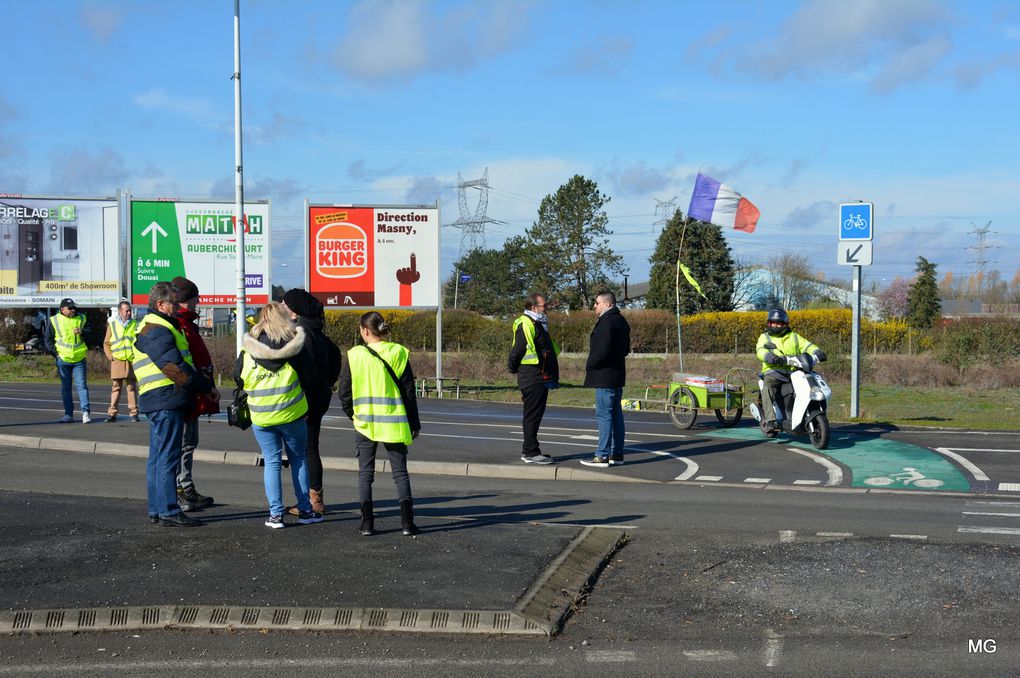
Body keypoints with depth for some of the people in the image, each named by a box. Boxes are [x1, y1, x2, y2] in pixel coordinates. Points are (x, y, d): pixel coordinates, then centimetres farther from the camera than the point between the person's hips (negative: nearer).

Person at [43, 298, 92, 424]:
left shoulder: (82, 318, 6)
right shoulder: (54, 320, 2)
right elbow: (48, 339, 6)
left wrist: (82, 332, -13)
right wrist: (55, 352, -5)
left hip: (79, 359, 0)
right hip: (63, 360, 0)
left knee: (81, 385, -6)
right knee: (65, 387, 5)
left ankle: (85, 412, -6)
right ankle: (68, 414, 9)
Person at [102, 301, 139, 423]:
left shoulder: (135, 324, 7)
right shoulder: (112, 325, 7)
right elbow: (106, 343, 10)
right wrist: (110, 356, -2)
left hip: (131, 361, 0)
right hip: (117, 361, 0)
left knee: (132, 387, 2)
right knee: (116, 387, 3)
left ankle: (134, 412, 5)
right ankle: (112, 413, 5)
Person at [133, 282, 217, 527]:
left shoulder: (158, 326, 21)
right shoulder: (156, 330, -14)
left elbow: (179, 363, 22)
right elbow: (175, 368, -20)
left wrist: (203, 385, 14)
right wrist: (207, 386, -12)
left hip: (161, 402, 11)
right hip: (166, 399, -11)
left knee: (159, 457, 13)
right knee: (168, 457, -8)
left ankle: (156, 509, 19)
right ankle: (168, 512, -6)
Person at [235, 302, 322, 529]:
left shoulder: (247, 351, -3)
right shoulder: (293, 346, -7)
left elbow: (238, 380, 5)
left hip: (261, 418, 1)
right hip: (292, 415, -1)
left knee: (271, 461, 7)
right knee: (298, 459, 12)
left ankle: (275, 514, 2)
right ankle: (305, 510, 14)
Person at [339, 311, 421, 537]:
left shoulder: (354, 355, -6)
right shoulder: (398, 353, -4)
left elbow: (344, 392, 0)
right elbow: (409, 391, -1)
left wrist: (353, 415, 18)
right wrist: (414, 423, 7)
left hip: (365, 423, 0)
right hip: (394, 425, 1)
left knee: (365, 473, 10)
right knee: (400, 473, 8)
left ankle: (367, 523, 6)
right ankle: (407, 522, 2)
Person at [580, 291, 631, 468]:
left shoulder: (606, 322, -17)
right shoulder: (620, 321, 15)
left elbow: (603, 350, -24)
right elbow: (626, 348, 21)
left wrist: (590, 365, -10)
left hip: (605, 376, -10)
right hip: (617, 375, 10)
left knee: (603, 414, -8)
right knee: (616, 414, 12)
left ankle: (603, 455, -8)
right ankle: (617, 454, 17)